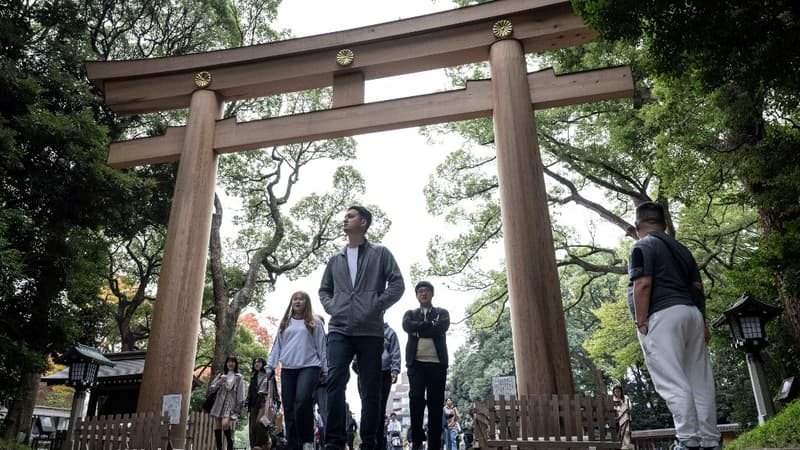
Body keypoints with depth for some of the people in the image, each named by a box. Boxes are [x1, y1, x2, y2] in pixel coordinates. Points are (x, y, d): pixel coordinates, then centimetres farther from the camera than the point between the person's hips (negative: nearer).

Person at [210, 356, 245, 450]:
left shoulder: (239, 377, 9)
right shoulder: (221, 375, 17)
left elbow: (240, 394, 3)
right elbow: (211, 389, 12)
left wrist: (238, 407, -6)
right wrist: (218, 383, -6)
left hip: (230, 404, -4)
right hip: (219, 403, 4)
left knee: (225, 423, -24)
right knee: (217, 426, -2)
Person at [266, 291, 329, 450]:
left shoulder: (315, 323, 8)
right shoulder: (284, 324, 19)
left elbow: (321, 347, 5)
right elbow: (277, 346, 19)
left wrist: (324, 370, 1)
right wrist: (270, 365, 9)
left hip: (309, 367, -4)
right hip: (287, 369, 5)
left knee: (302, 401, -25)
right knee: (289, 409, 2)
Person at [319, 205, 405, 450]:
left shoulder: (380, 253, 7)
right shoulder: (335, 259, 18)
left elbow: (397, 284, 1)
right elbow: (324, 290, 26)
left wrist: (376, 306, -8)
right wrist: (331, 308, 6)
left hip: (370, 331, -2)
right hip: (339, 329, 3)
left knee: (371, 388, 2)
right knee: (335, 382, -10)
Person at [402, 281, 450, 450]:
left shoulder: (442, 313, 15)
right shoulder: (410, 313, 18)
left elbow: (442, 327, -6)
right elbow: (407, 326, -5)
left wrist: (419, 329, -3)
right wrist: (430, 324, -5)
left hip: (437, 363, 0)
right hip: (416, 363, 0)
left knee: (436, 403, -1)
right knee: (416, 400, -8)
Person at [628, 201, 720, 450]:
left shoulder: (642, 246, -1)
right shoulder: (681, 248, 22)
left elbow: (643, 285, -13)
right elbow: (698, 287, 19)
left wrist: (641, 323, -12)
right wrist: (703, 322, 21)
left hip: (663, 316, -8)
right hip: (691, 313, 8)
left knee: (673, 383, -9)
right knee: (700, 382, 8)